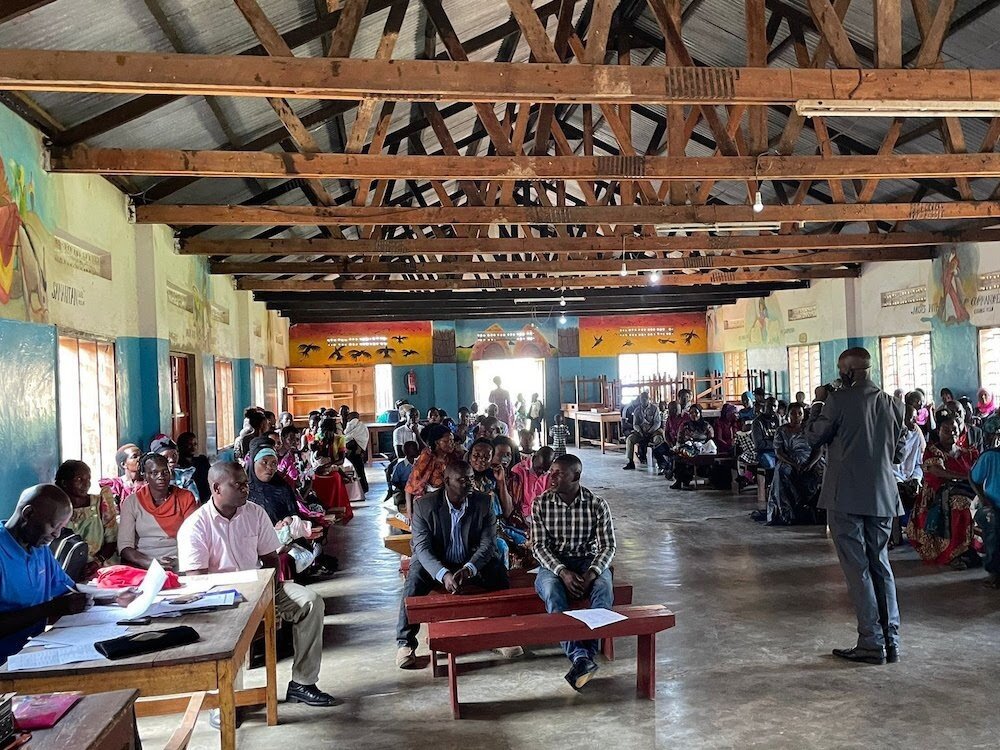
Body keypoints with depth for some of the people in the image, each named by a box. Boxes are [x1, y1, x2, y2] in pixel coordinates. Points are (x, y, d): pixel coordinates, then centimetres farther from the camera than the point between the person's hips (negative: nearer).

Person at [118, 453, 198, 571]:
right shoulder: (132, 502, 8)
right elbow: (124, 547, 1)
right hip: (142, 565, 1)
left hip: (180, 565, 0)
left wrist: (178, 562, -16)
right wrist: (151, 563, -16)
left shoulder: (186, 498, 9)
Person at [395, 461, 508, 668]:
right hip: (436, 564, -1)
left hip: (472, 562, 2)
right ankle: (405, 642, -16)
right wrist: (444, 575, -36)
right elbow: (422, 547, -19)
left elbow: (488, 543, -14)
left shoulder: (483, 502, -10)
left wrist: (468, 569, -32)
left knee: (498, 571, -25)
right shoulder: (425, 505, -15)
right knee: (414, 580, -29)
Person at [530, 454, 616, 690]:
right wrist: (563, 572, -22)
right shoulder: (541, 503, -3)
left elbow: (608, 546, -4)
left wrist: (591, 573, -23)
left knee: (604, 587, -33)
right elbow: (539, 545, -6)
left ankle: (586, 655, -41)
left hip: (589, 561, 0)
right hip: (553, 564, 0)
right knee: (552, 591, -34)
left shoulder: (597, 504, -5)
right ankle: (580, 657, -44)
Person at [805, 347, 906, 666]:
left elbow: (813, 436, -1)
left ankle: (872, 644, 2)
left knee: (857, 570, 0)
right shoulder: (892, 405, 6)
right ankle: (891, 642, 17)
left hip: (846, 497, -5)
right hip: (882, 497, 6)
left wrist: (821, 404, 10)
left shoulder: (840, 400, -12)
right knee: (881, 566, 14)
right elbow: (898, 453, 14)